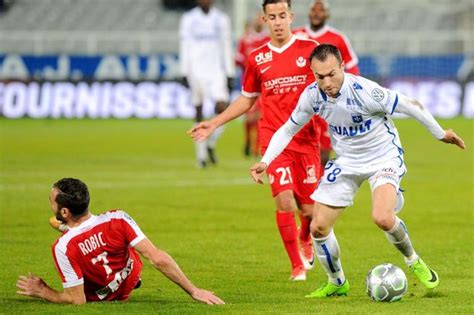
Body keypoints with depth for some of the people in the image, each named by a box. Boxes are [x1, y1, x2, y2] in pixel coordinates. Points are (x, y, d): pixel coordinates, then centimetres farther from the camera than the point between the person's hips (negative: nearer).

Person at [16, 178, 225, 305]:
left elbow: (77, 299, -31)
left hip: (97, 296, -2)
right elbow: (158, 259, -31)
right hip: (129, 282, 2)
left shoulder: (63, 248, -38)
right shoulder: (117, 219, -32)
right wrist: (193, 290, -23)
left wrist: (43, 292, -15)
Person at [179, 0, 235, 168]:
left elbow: (226, 47, 10)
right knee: (199, 113, 1)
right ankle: (201, 155, 8)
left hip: (216, 71, 1)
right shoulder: (188, 19, 3)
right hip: (197, 71, -1)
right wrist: (185, 73, -4)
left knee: (222, 107, -14)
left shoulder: (221, 19, 9)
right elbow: (185, 47, 2)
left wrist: (230, 74, 6)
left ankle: (211, 144, 9)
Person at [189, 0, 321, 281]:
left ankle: (305, 239, 39)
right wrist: (214, 124, 16)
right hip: (274, 141, 1)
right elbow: (247, 100, 20)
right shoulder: (257, 58, 7)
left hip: (307, 140, 0)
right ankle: (298, 266, 1)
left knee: (309, 208, 2)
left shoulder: (309, 49, 0)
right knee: (284, 201, -15)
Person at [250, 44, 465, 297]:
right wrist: (265, 162, -9)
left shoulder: (364, 91, -30)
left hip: (384, 157, -5)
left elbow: (409, 105, -16)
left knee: (382, 218, -29)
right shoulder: (312, 95, -14)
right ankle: (337, 283, 24)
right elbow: (288, 129, 3)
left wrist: (440, 134, -4)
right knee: (318, 227, -2)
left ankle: (414, 262, 2)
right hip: (346, 161, 5)